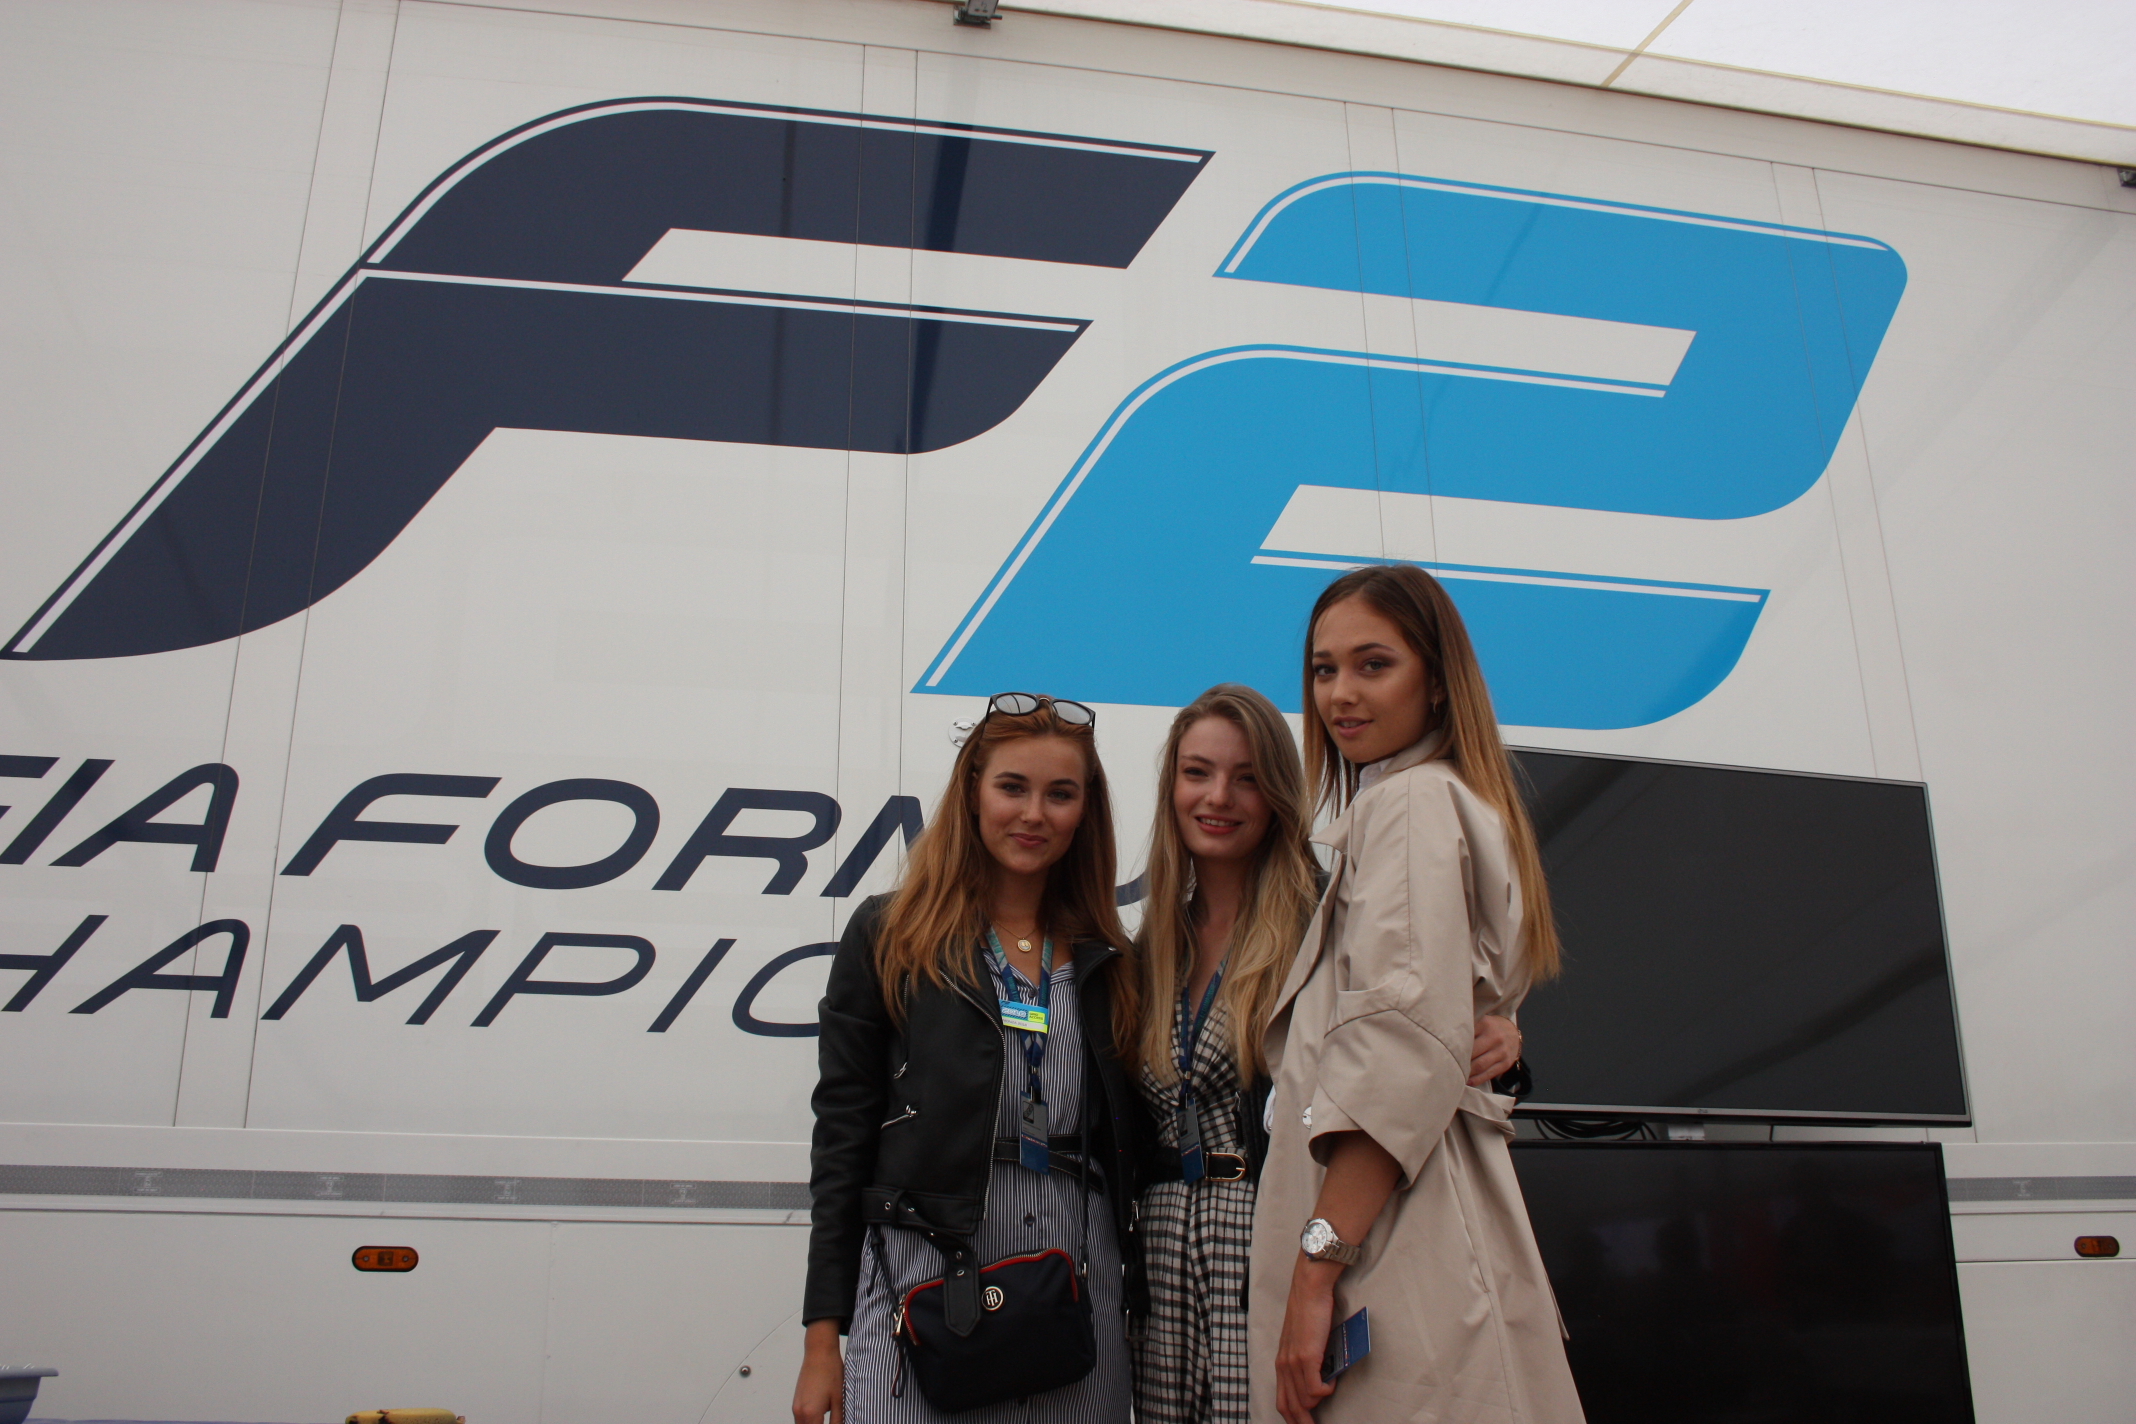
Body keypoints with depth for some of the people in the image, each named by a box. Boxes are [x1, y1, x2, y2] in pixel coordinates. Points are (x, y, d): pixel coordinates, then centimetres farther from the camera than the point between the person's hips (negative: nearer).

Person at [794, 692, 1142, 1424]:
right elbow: (841, 1139, -1)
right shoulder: (890, 937, 1)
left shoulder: (1108, 963, 10)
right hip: (923, 1282, -3)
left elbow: (1124, 1148, 13)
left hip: (1080, 1297, 3)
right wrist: (822, 1339, -3)